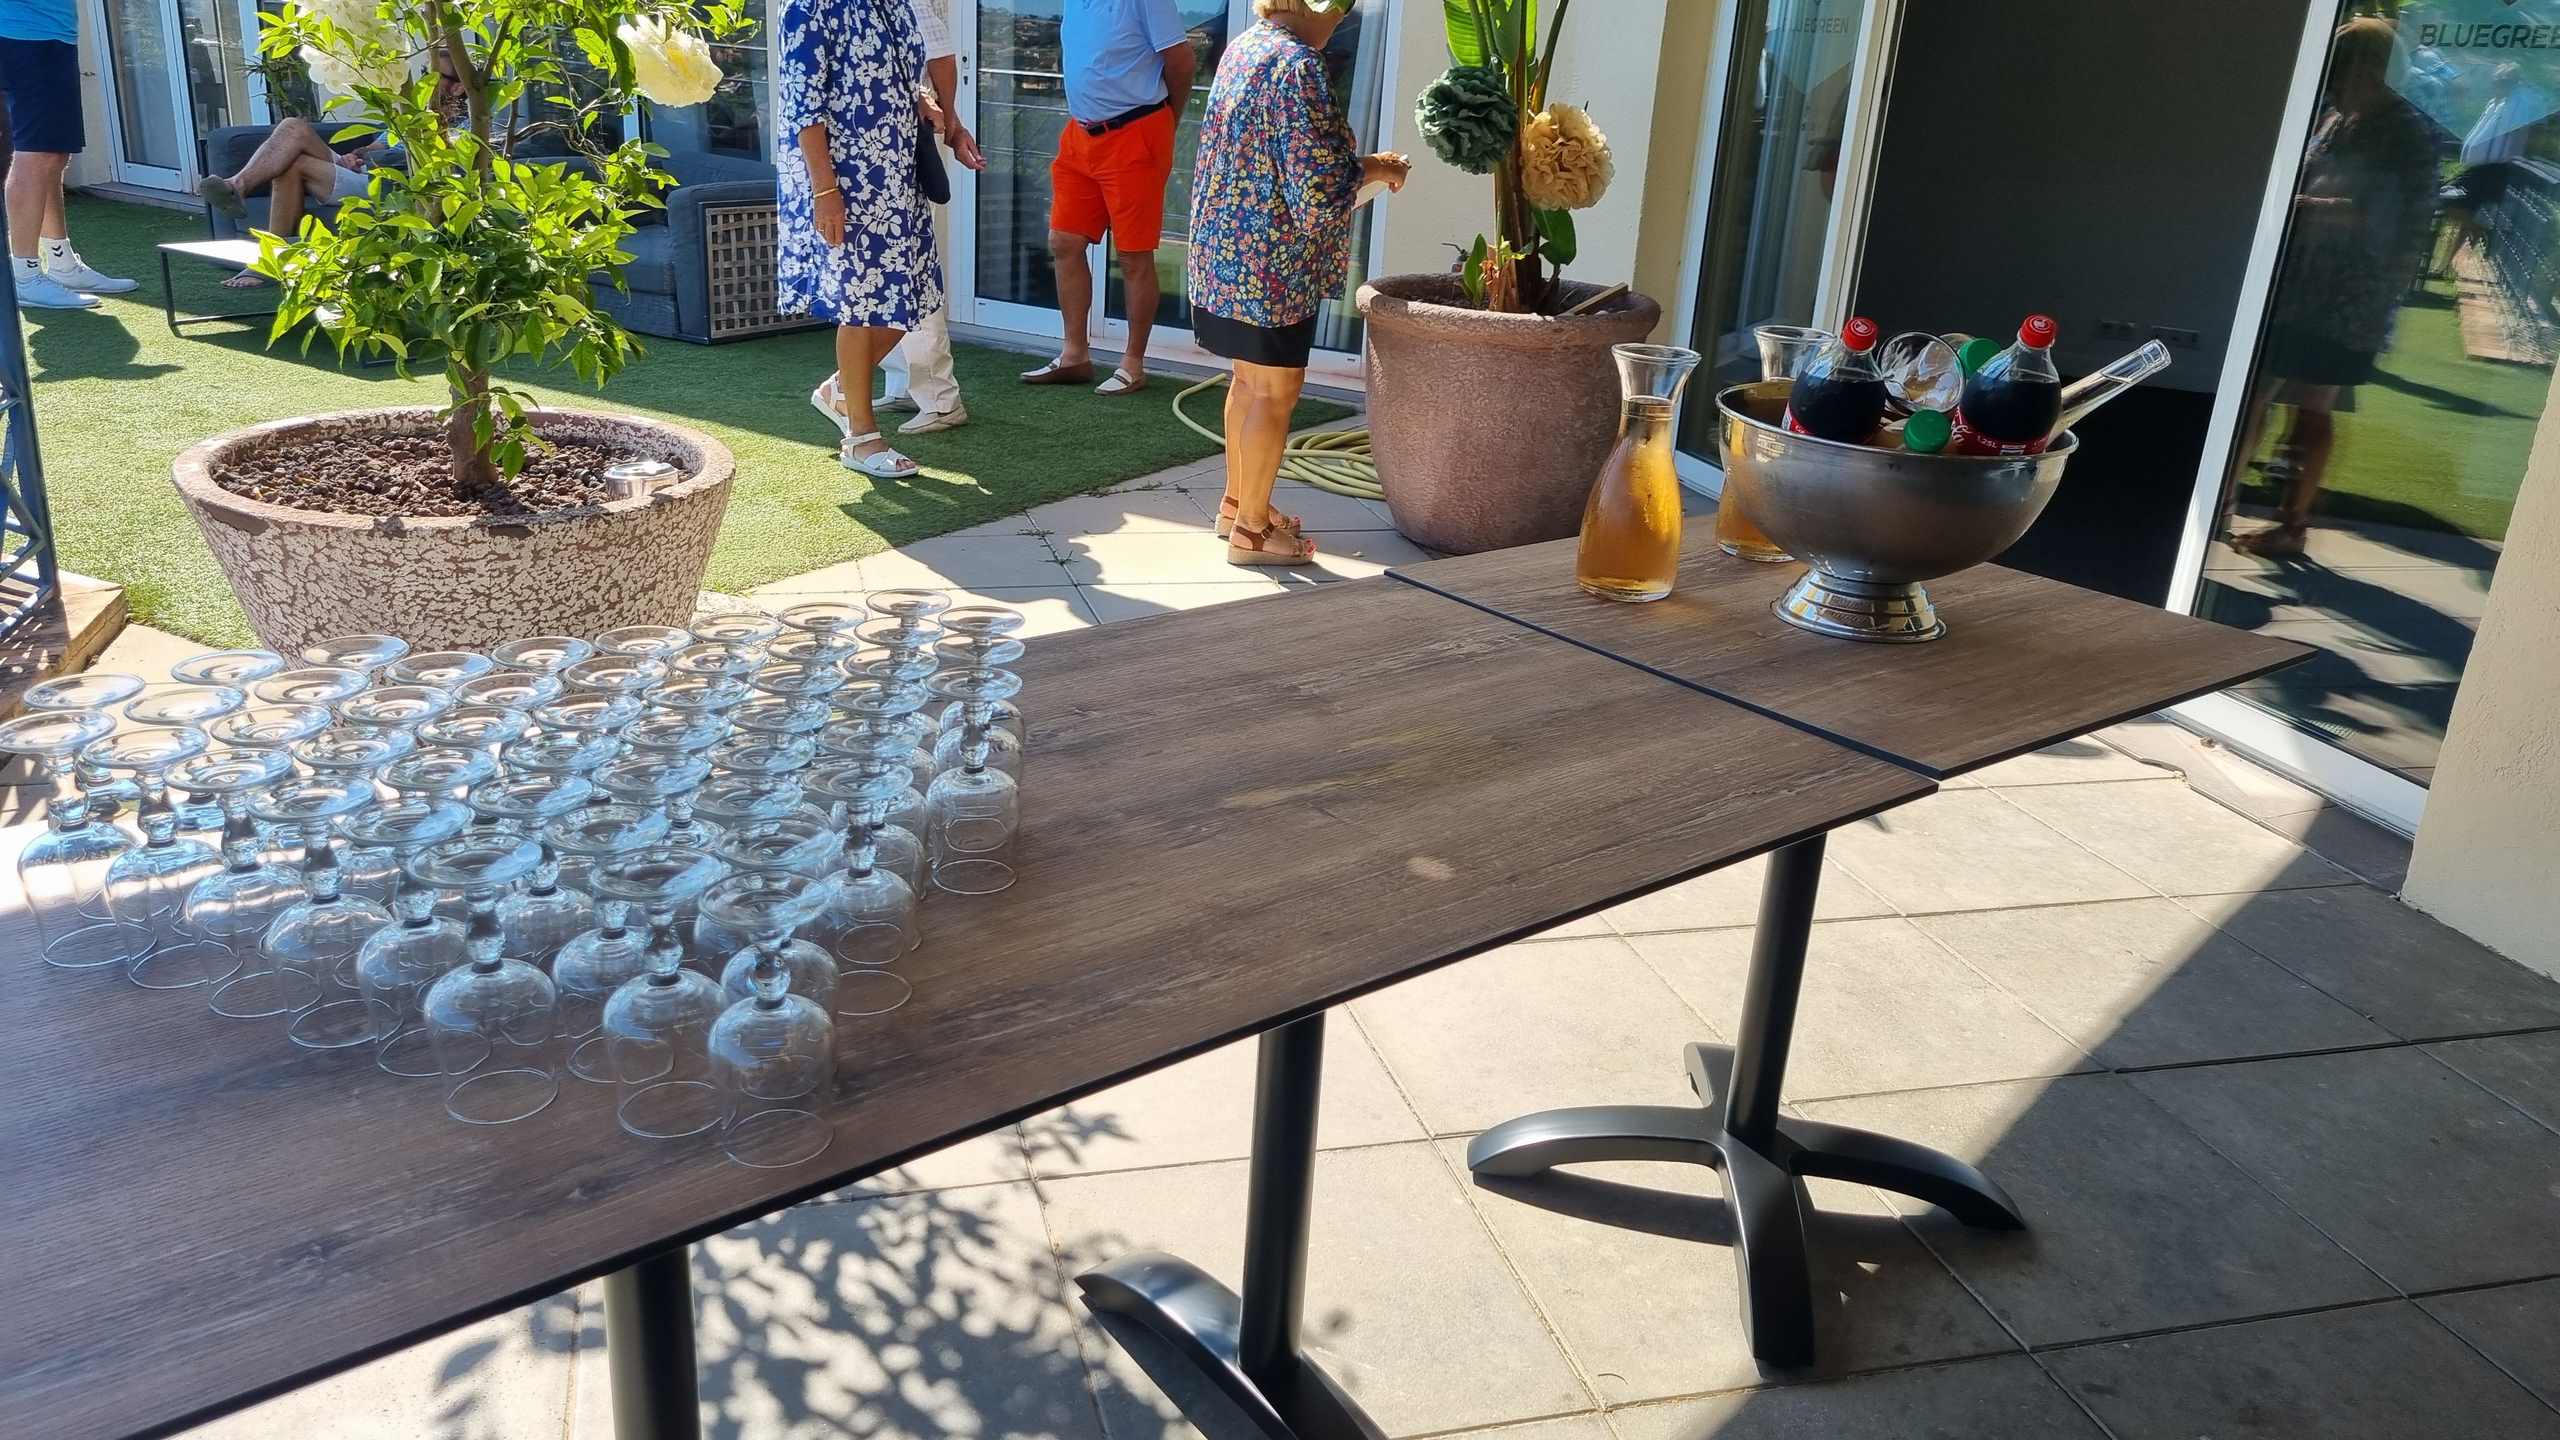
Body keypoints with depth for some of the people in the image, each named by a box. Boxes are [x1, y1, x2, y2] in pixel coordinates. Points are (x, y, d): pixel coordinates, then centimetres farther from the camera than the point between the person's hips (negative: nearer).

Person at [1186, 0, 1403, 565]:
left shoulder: (1245, 47, 8)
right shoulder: (1298, 65, -21)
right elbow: (1316, 196, -24)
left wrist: (1353, 164, 16)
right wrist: (1370, 169, -7)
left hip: (1225, 252, 9)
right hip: (1271, 264, -9)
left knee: (1250, 379, 21)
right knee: (1275, 391, 2)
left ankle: (1237, 503, 33)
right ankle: (1251, 531, 12)